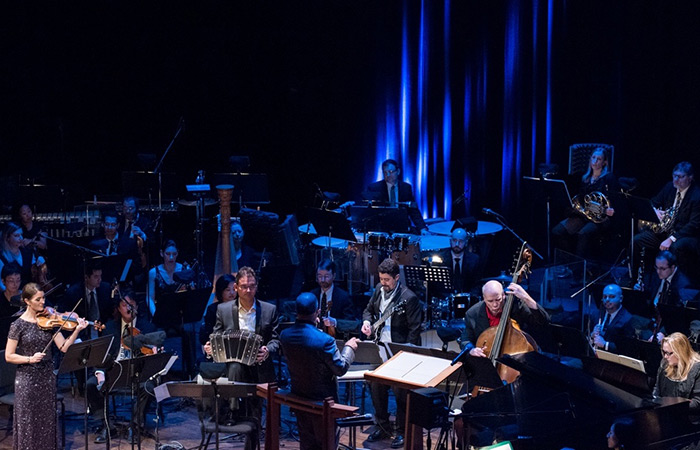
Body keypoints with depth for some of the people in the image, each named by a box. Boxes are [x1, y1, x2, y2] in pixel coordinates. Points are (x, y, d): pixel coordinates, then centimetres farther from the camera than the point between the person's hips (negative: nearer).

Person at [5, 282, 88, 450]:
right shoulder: (18, 325, -7)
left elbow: (64, 347, -4)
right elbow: (9, 356, -6)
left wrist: (77, 330, -18)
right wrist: (30, 359, -20)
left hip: (47, 378, 3)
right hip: (27, 380, -3)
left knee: (47, 422, 8)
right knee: (27, 424, 1)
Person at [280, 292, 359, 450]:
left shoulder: (285, 336, -11)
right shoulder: (324, 340, -29)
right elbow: (341, 369, -19)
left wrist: (311, 326, 12)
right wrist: (349, 348, -1)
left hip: (298, 396, 5)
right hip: (322, 400, -5)